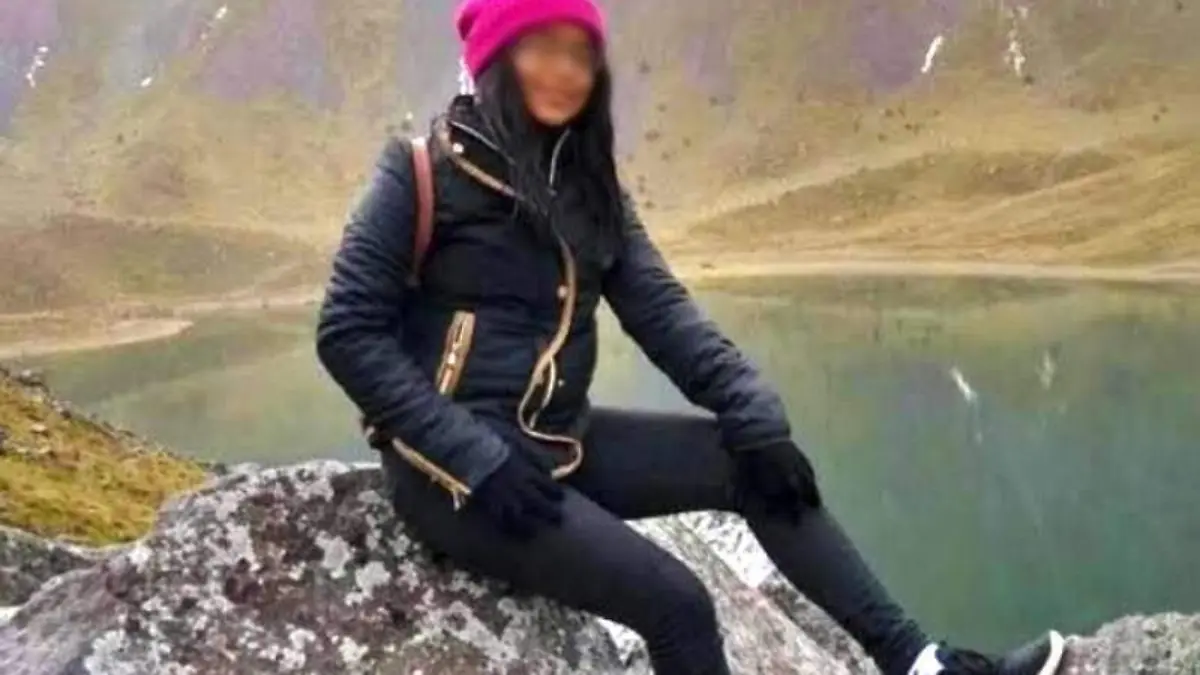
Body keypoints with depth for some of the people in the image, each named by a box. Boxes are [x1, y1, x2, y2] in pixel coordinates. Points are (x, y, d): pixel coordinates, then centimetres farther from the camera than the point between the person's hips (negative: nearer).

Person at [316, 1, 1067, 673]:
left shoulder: (585, 181, 10)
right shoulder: (424, 170, -8)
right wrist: (477, 459, -21)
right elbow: (349, 334, -13)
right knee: (674, 601, -17)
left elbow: (662, 311, 0)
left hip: (558, 445, 6)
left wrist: (756, 416, -14)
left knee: (752, 461, -7)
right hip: (456, 468, -6)